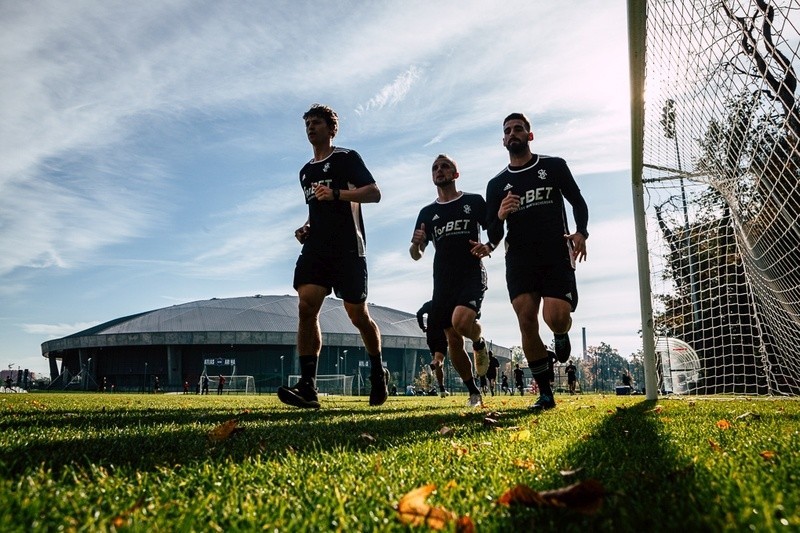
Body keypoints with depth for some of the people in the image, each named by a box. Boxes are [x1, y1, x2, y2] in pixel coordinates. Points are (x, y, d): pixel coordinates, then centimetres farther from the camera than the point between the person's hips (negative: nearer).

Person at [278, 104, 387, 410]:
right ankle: (307, 387, -16)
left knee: (357, 315, -1)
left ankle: (378, 373, 24)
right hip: (315, 248, 6)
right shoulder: (305, 171, 24)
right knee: (306, 307, -14)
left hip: (347, 248, -5)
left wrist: (336, 193, -19)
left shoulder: (346, 158, 3)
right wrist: (305, 229, 14)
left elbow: (374, 193, -7)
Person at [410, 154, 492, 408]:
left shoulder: (474, 201, 5)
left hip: (472, 275, -4)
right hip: (443, 281, 4)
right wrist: (416, 244, -10)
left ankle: (480, 342, 7)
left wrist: (488, 248, -16)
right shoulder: (427, 212, 13)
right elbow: (416, 255, 13)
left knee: (461, 321, -29)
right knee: (453, 341, 3)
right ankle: (474, 392, 20)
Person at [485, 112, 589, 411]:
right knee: (526, 319, -12)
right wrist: (499, 217, -13)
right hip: (520, 257, 2)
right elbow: (493, 234, 11)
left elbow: (578, 202, 14)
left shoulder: (554, 166, 8)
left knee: (555, 317, -19)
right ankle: (545, 394, 0)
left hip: (556, 253, -1)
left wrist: (581, 232, -5)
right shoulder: (497, 184, 12)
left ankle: (561, 336, 22)